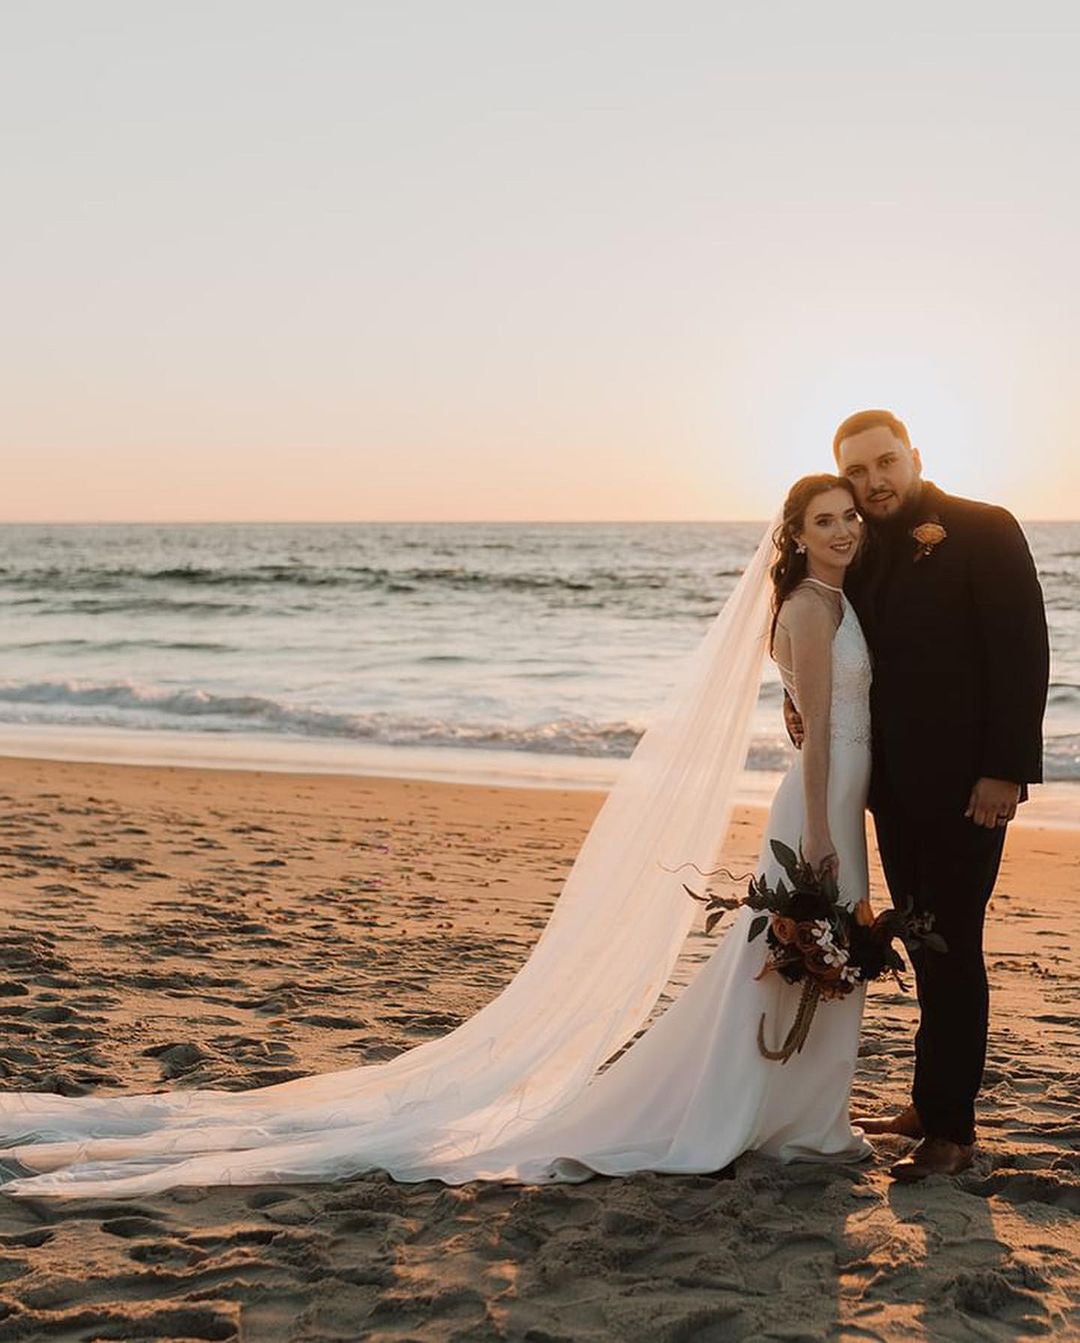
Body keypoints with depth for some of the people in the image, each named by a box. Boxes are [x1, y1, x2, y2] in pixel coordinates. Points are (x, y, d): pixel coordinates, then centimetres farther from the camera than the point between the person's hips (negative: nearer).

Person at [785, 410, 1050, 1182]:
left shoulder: (985, 531, -8)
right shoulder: (864, 551, 12)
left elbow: (1022, 650, -13)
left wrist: (1005, 769, -19)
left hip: (965, 784, -7)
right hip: (896, 784, 7)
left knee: (951, 950, -3)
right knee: (927, 948, 14)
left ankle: (951, 1131, 5)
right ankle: (933, 1107, 24)